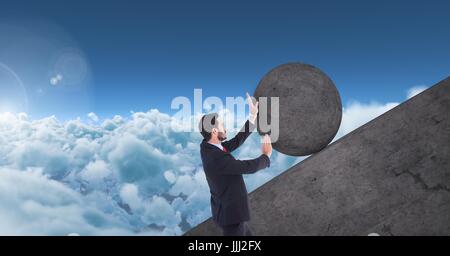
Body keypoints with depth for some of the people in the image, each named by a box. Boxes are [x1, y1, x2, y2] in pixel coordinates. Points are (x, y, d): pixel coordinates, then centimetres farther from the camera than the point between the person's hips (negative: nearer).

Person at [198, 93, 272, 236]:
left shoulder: (209, 147, -2)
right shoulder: (216, 158, -30)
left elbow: (237, 141, 4)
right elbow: (250, 167, -26)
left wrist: (253, 115, 4)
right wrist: (266, 155, -6)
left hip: (230, 209, 9)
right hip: (231, 213, -9)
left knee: (247, 234, 25)